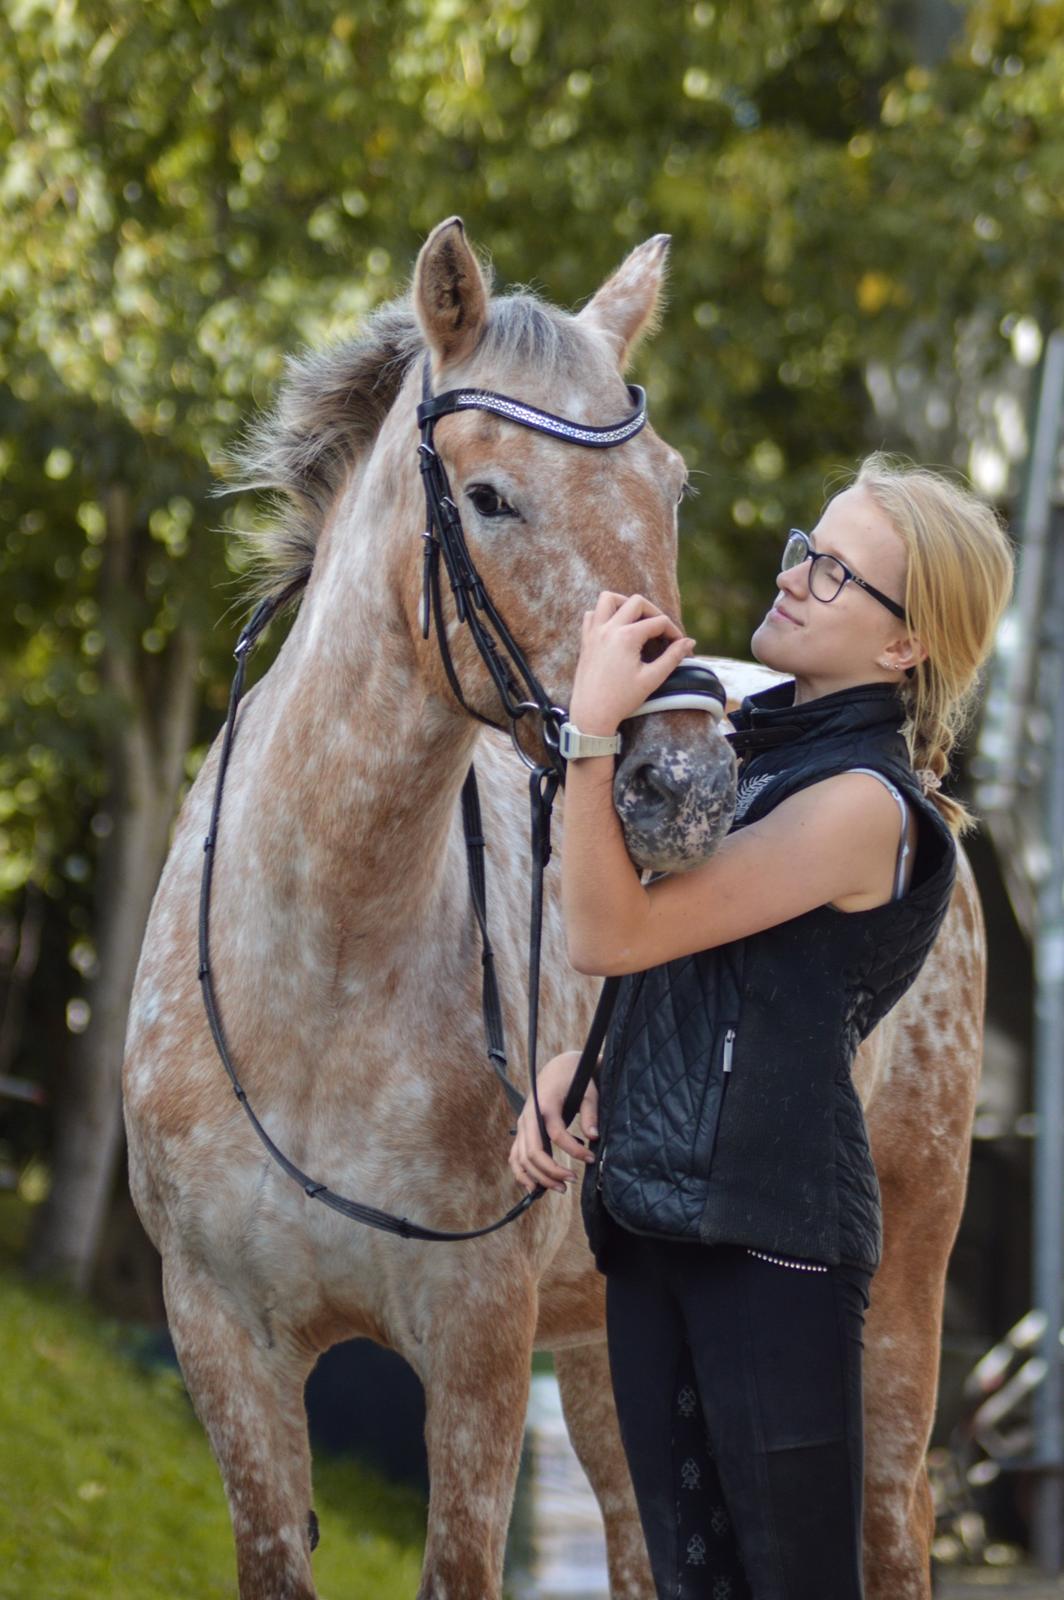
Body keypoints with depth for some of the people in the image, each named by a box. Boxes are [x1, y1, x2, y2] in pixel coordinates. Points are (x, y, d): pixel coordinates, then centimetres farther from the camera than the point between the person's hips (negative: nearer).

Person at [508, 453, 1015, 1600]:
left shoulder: (863, 805, -16)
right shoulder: (755, 741, 12)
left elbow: (612, 936, -19)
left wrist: (594, 725, -22)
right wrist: (575, 1072, 6)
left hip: (770, 1243, -9)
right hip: (651, 1214, 9)